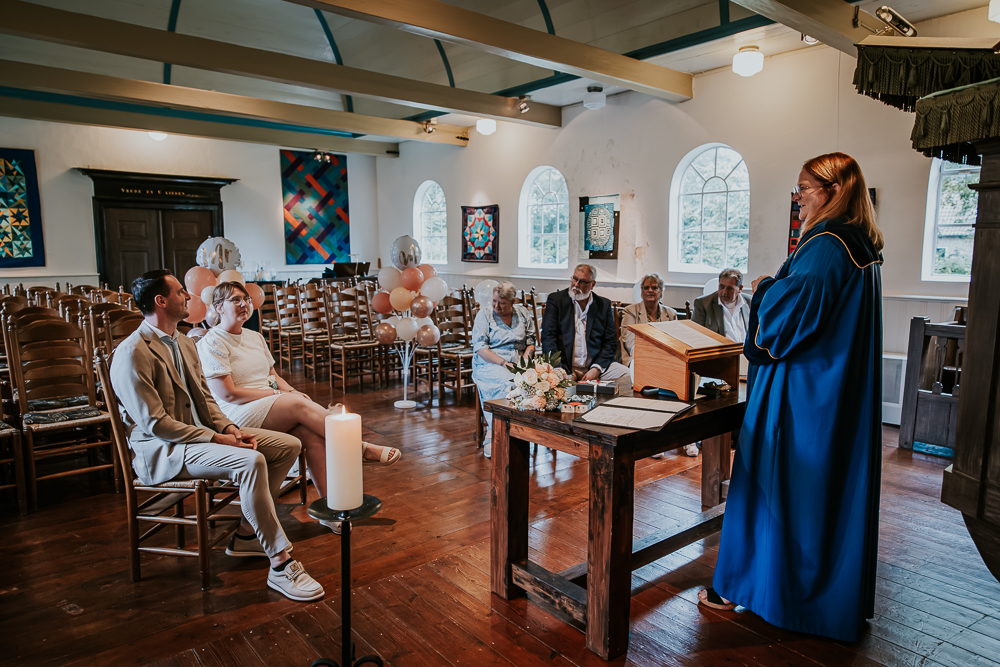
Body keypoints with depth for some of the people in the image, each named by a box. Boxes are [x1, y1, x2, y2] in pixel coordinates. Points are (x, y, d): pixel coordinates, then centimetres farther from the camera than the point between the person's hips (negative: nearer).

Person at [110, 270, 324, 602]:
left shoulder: (184, 343, 12)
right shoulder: (132, 355, -17)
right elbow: (155, 424, -22)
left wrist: (229, 428, -3)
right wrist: (217, 439, -23)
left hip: (201, 433, 9)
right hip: (162, 453, -9)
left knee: (289, 445, -2)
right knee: (251, 461, -33)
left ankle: (246, 535, 6)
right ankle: (280, 565, -26)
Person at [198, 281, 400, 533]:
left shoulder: (255, 337, 20)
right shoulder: (212, 343, -5)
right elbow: (228, 394, -12)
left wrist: (291, 390, -3)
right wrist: (277, 394, -13)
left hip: (272, 410, 7)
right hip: (237, 417, -7)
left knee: (313, 434, -23)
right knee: (299, 405, -30)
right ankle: (361, 448, -21)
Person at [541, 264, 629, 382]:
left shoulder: (604, 305, 11)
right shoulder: (556, 299, 5)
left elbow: (610, 342, 9)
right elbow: (548, 336, -3)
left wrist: (597, 368, -8)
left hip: (596, 365, 2)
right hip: (565, 367, -2)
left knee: (626, 373, -22)